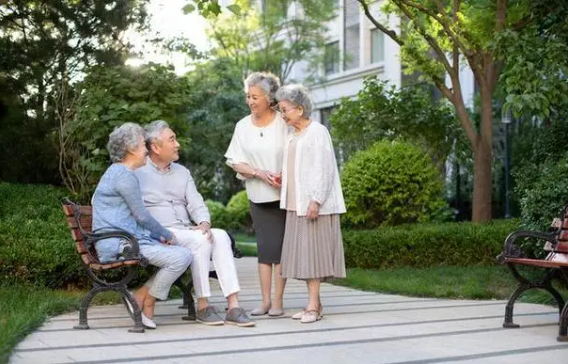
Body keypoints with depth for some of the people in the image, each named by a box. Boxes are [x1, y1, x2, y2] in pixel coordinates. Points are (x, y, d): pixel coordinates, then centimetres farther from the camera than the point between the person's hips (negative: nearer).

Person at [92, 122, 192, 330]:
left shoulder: (116, 172, 22)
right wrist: (167, 235, 3)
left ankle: (140, 296, 2)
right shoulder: (124, 175, -12)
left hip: (129, 240, 11)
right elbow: (142, 217, -12)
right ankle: (147, 304, -7)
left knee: (182, 254, 4)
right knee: (181, 257, -22)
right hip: (119, 244, -11)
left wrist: (160, 236, 16)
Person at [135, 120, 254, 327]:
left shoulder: (182, 172, 21)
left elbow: (196, 204, 14)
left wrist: (204, 223, -11)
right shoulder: (137, 174, 3)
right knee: (200, 240, -31)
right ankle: (203, 307, -22)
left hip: (187, 231, 5)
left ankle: (233, 306, -30)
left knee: (221, 236, -24)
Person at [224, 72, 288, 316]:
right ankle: (265, 301, 9)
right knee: (264, 246, 4)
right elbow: (235, 162, 3)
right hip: (258, 195, 3)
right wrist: (258, 172, -13)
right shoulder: (243, 126, 3)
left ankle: (278, 302, 5)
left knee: (279, 245, -2)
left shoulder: (283, 123, -6)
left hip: (283, 194, -3)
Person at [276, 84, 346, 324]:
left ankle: (313, 306, -6)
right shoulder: (292, 135, 15)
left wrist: (316, 200, -19)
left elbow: (324, 168, -13)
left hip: (313, 204, -8)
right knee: (302, 251, 7)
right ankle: (314, 303, 12)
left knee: (313, 250, -8)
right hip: (296, 204, 8)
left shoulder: (317, 132, -7)